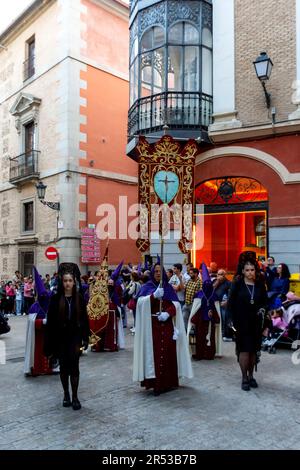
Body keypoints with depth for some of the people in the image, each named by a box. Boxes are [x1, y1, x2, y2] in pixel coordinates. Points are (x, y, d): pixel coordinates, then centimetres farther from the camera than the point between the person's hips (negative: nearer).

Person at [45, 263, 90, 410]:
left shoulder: (79, 298, -1)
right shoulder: (55, 299, -4)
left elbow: (85, 319, 1)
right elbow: (50, 321, -4)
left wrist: (85, 338, -3)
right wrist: (50, 341, -7)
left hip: (75, 337, 0)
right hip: (60, 338, 0)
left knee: (74, 367, -1)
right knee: (64, 367, 10)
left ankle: (75, 396, 10)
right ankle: (66, 394, 26)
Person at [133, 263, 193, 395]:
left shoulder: (168, 287, 12)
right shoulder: (146, 287, 5)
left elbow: (176, 304, 2)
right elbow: (141, 302, -12)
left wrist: (168, 313, -16)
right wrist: (154, 295, -27)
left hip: (167, 325, 2)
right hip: (152, 325, -2)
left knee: (168, 352, 1)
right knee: (154, 352, -9)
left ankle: (168, 381, 10)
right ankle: (155, 382, -6)